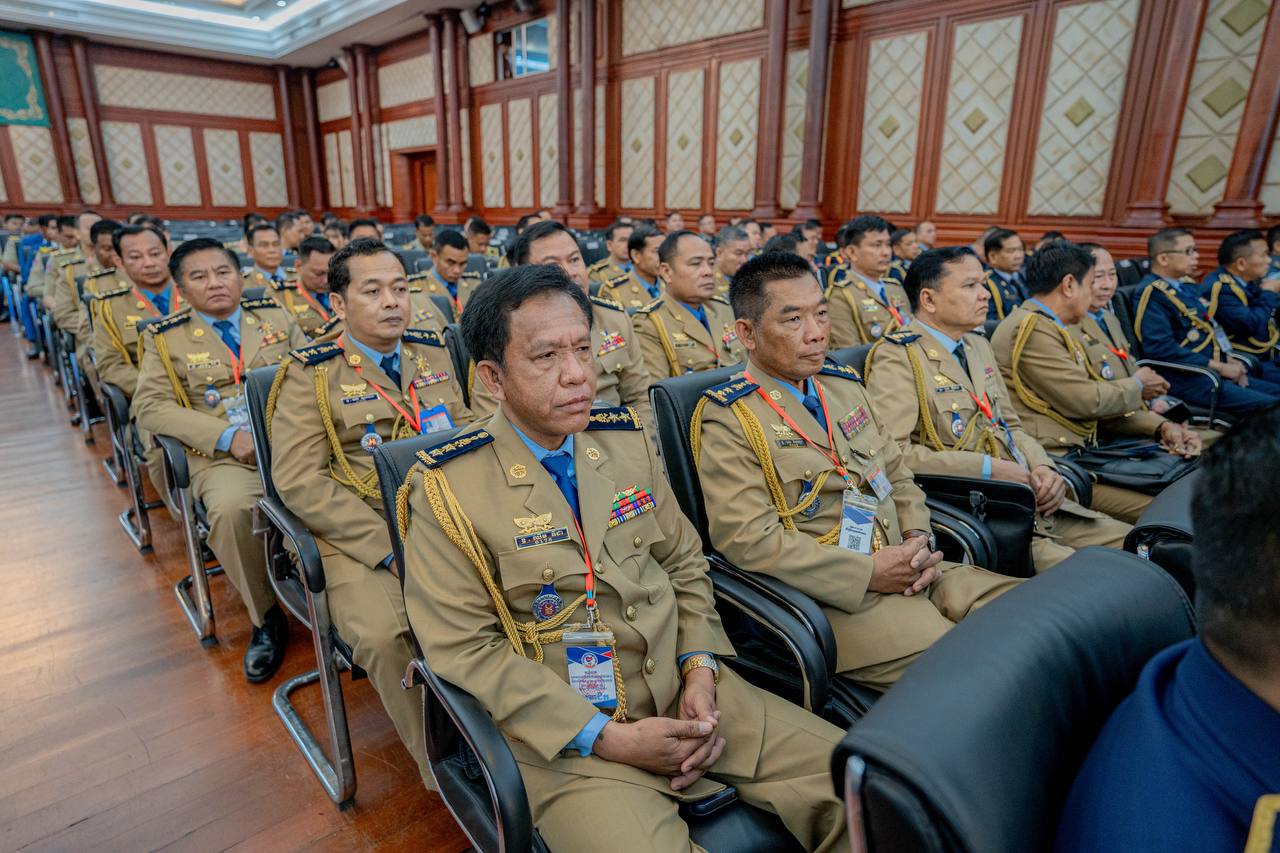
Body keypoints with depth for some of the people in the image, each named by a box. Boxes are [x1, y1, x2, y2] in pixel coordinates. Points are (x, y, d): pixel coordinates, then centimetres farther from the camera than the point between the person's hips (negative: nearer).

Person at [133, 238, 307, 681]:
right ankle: (266, 618, -9)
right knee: (230, 509, -34)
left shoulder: (277, 317, 17)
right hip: (224, 456, -1)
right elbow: (150, 405, 2)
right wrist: (227, 437, -12)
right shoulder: (165, 337, 12)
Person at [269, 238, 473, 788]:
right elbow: (298, 480, -9)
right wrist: (390, 546, -17)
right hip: (359, 537, -3)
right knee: (385, 636, -30)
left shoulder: (433, 354, 14)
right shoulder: (309, 373, 0)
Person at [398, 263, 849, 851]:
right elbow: (464, 649, -11)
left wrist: (701, 668, -6)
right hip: (567, 733, -4)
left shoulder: (626, 439, 5)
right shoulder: (446, 489, -10)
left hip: (687, 694, 5)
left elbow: (683, 563, 11)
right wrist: (606, 736, -16)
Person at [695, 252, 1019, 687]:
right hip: (833, 597, -7)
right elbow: (745, 537, -18)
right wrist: (868, 572, -17)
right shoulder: (727, 418, -9)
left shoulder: (843, 384, 15)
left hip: (908, 571, 8)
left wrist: (919, 538, -1)